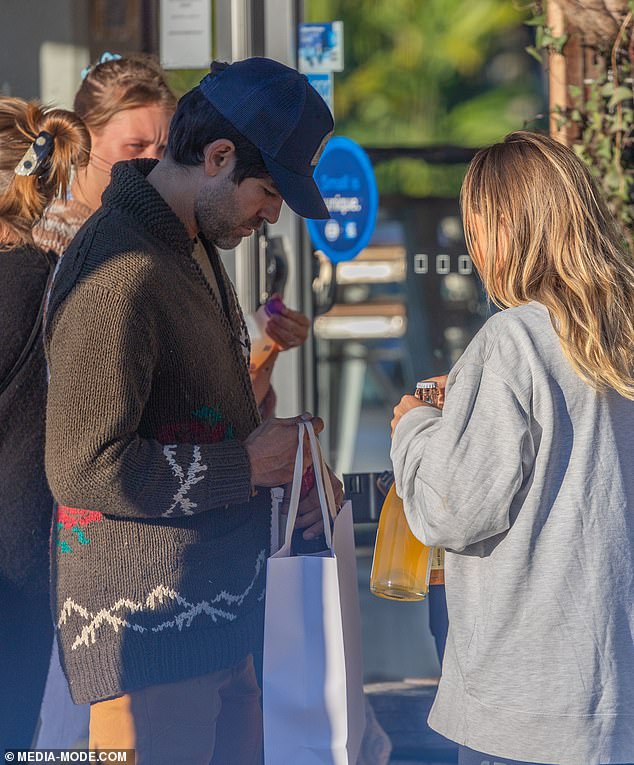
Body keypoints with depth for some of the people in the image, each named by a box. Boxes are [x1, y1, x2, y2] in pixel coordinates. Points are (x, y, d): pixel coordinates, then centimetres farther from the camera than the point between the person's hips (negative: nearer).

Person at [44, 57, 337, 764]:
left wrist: (286, 472, 7)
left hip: (214, 620, 10)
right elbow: (85, 466, -26)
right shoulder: (121, 270, -20)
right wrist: (248, 465, -16)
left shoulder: (193, 247, 14)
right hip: (147, 627, -10)